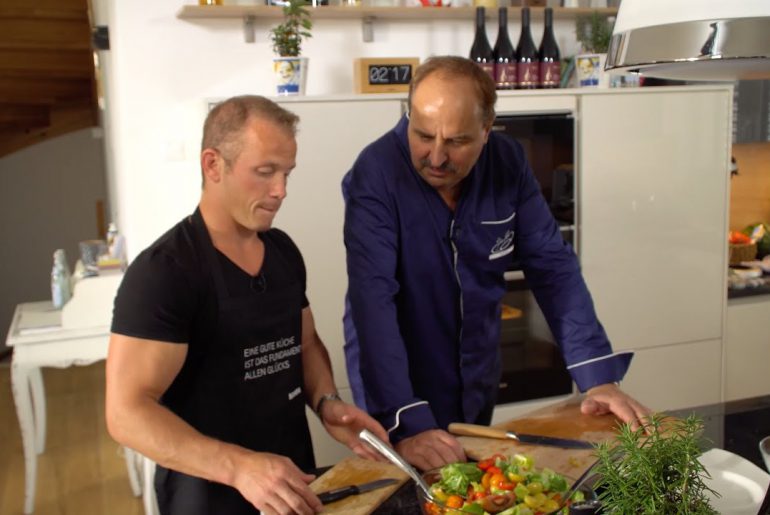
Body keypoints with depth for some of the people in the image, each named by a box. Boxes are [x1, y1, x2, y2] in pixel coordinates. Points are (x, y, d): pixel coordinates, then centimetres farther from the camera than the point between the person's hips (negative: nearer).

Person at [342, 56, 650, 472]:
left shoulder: (507, 162, -9)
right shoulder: (376, 173, -24)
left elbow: (552, 267, -6)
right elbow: (373, 299, -31)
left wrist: (599, 378, -13)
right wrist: (406, 424, -38)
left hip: (479, 386, 5)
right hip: (401, 395, -5)